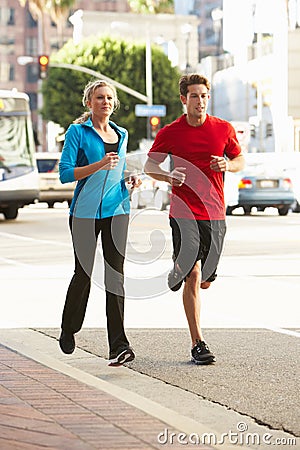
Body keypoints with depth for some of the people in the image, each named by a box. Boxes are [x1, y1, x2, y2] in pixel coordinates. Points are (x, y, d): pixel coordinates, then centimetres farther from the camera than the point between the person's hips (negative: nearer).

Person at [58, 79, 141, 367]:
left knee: (115, 275, -4)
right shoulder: (77, 132, -2)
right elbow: (65, 173, -11)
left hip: (117, 210, 4)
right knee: (83, 273, 3)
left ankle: (118, 346, -8)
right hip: (85, 211, -4)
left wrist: (130, 181, 5)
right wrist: (99, 165, -22)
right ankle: (69, 329, 30)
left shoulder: (121, 135, 15)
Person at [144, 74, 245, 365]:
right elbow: (149, 165, 6)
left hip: (215, 213, 3)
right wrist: (168, 176, -15)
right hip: (183, 212, -3)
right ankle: (197, 343, -2)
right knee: (192, 275, -12)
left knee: (205, 280, 7)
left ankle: (179, 273, 43)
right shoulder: (170, 133, 0)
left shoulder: (223, 129, 5)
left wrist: (227, 165, -7)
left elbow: (240, 160, 17)